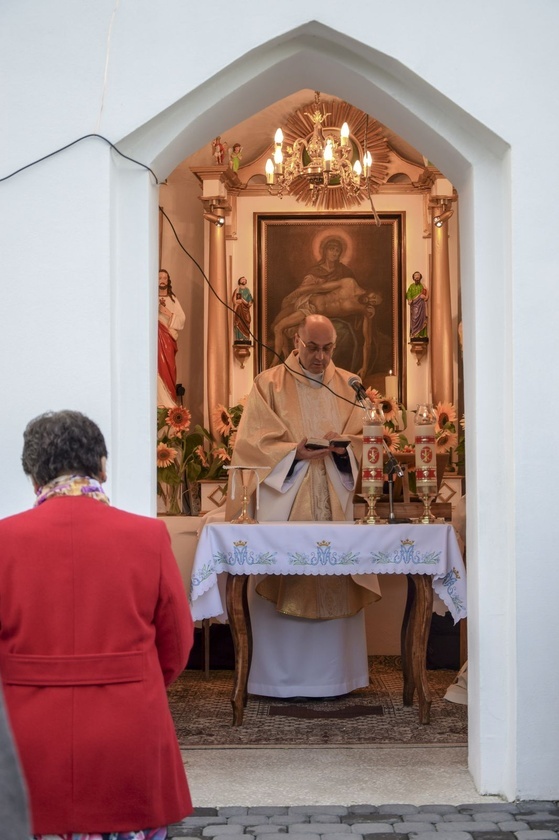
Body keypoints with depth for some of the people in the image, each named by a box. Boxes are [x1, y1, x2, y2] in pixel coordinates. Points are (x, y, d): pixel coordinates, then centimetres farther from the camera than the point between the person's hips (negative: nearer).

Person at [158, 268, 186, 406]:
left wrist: (168, 313, -8)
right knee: (158, 368, -8)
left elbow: (182, 319, 5)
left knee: (168, 368, -2)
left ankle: (169, 404, 0)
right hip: (155, 338, -2)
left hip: (168, 339, 2)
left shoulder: (172, 299, 12)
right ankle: (161, 404, -6)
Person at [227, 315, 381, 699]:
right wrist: (294, 452, -18)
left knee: (336, 585, 3)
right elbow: (253, 442, -3)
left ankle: (333, 674, 12)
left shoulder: (349, 387, 13)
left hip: (335, 506, 3)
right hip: (283, 504, -3)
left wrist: (344, 446, -13)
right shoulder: (269, 385, 4)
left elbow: (364, 438, 8)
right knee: (282, 585, -4)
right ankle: (279, 676, 4)